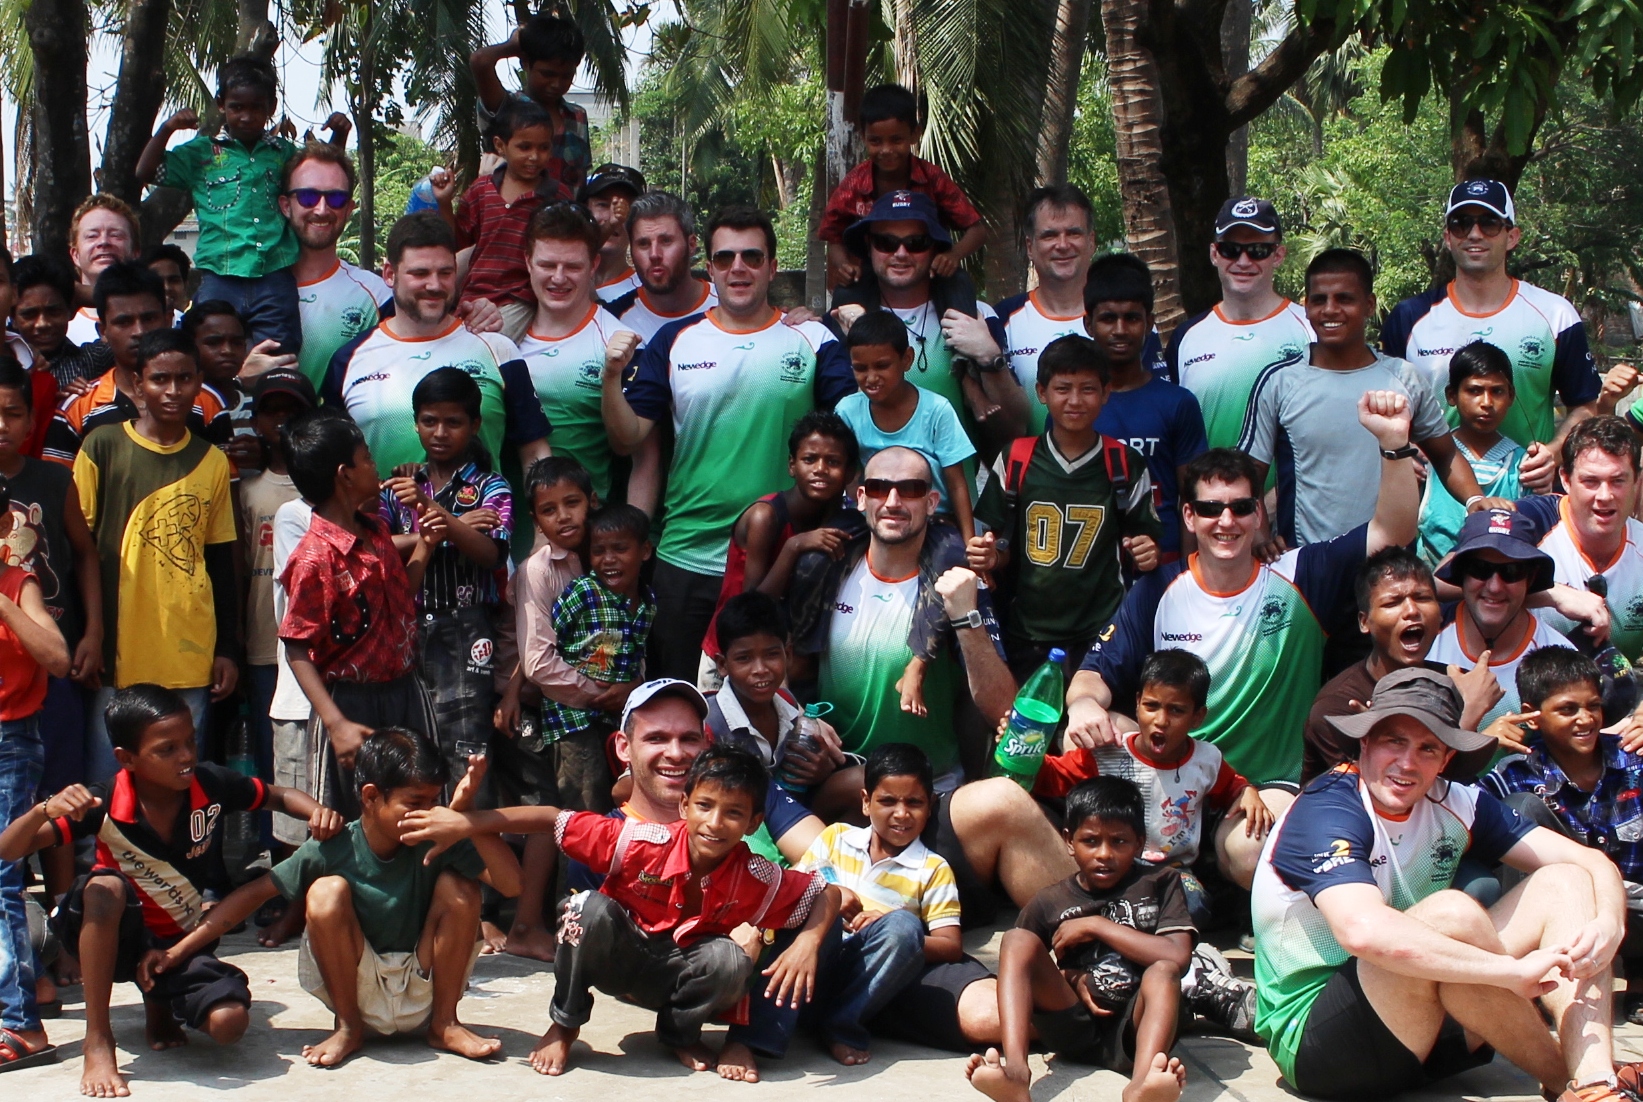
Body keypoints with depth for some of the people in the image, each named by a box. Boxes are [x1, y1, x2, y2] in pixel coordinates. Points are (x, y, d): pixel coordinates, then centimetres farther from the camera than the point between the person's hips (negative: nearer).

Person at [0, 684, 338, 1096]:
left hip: (185, 942, 2)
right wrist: (44, 809, -43)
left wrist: (316, 811, -19)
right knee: (105, 885, -36)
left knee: (229, 1023, -26)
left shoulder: (211, 786, -15)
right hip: (115, 938, -2)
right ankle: (98, 1041, -27)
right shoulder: (104, 804, -20)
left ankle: (160, 1002, 12)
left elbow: (279, 797, 4)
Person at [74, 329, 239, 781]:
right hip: (118, 656, -2)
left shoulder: (212, 461, 9)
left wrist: (228, 650, 10)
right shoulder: (103, 447, 0)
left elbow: (222, 563, 13)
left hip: (190, 660, 2)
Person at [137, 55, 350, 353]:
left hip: (275, 280, 1)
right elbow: (145, 173, 6)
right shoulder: (203, 152, 9)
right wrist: (167, 129, -7)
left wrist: (339, 136, 15)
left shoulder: (284, 152, 16)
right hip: (220, 279, -1)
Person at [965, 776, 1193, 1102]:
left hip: (1133, 1034, -1)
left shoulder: (1160, 885, 6)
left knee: (1162, 970, -29)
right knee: (1018, 941, -16)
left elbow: (1178, 957, -9)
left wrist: (1097, 925, -7)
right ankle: (1015, 1070, -41)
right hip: (1073, 1031, 2)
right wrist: (1069, 978, -4)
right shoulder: (1049, 903, 11)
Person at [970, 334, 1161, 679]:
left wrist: (1147, 555, -13)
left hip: (1102, 635, -1)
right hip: (1027, 634, 1)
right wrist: (991, 556, -11)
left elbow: (1145, 542, 9)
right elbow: (1002, 543, 11)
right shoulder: (1014, 461, 3)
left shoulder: (1126, 466, 1)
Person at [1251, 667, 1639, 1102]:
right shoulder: (1326, 813, -19)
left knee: (1565, 881, -3)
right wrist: (1512, 970, -33)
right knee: (1452, 913, -31)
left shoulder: (1453, 804, 2)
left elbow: (1591, 863, 0)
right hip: (1311, 1037, -8)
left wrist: (1606, 925, -24)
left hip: (1422, 1026, 8)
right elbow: (1364, 931, -39)